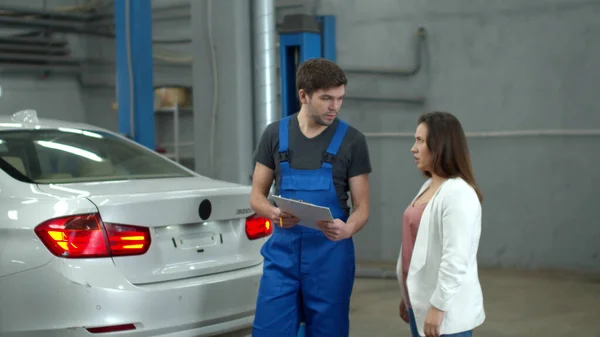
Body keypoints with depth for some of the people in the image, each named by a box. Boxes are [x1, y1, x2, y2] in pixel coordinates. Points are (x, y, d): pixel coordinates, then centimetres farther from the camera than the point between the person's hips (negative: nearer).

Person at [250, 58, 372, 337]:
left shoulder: (352, 141, -2)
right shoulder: (275, 135, 3)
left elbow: (361, 206, -1)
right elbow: (256, 196, 7)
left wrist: (347, 229, -23)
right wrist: (275, 214, -16)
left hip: (330, 255, -1)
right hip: (283, 252, 1)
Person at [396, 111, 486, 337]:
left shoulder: (458, 193, -18)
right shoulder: (429, 186, 11)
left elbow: (455, 259, -22)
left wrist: (438, 307, -21)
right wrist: (408, 297, 19)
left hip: (446, 312, -9)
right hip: (421, 304, 9)